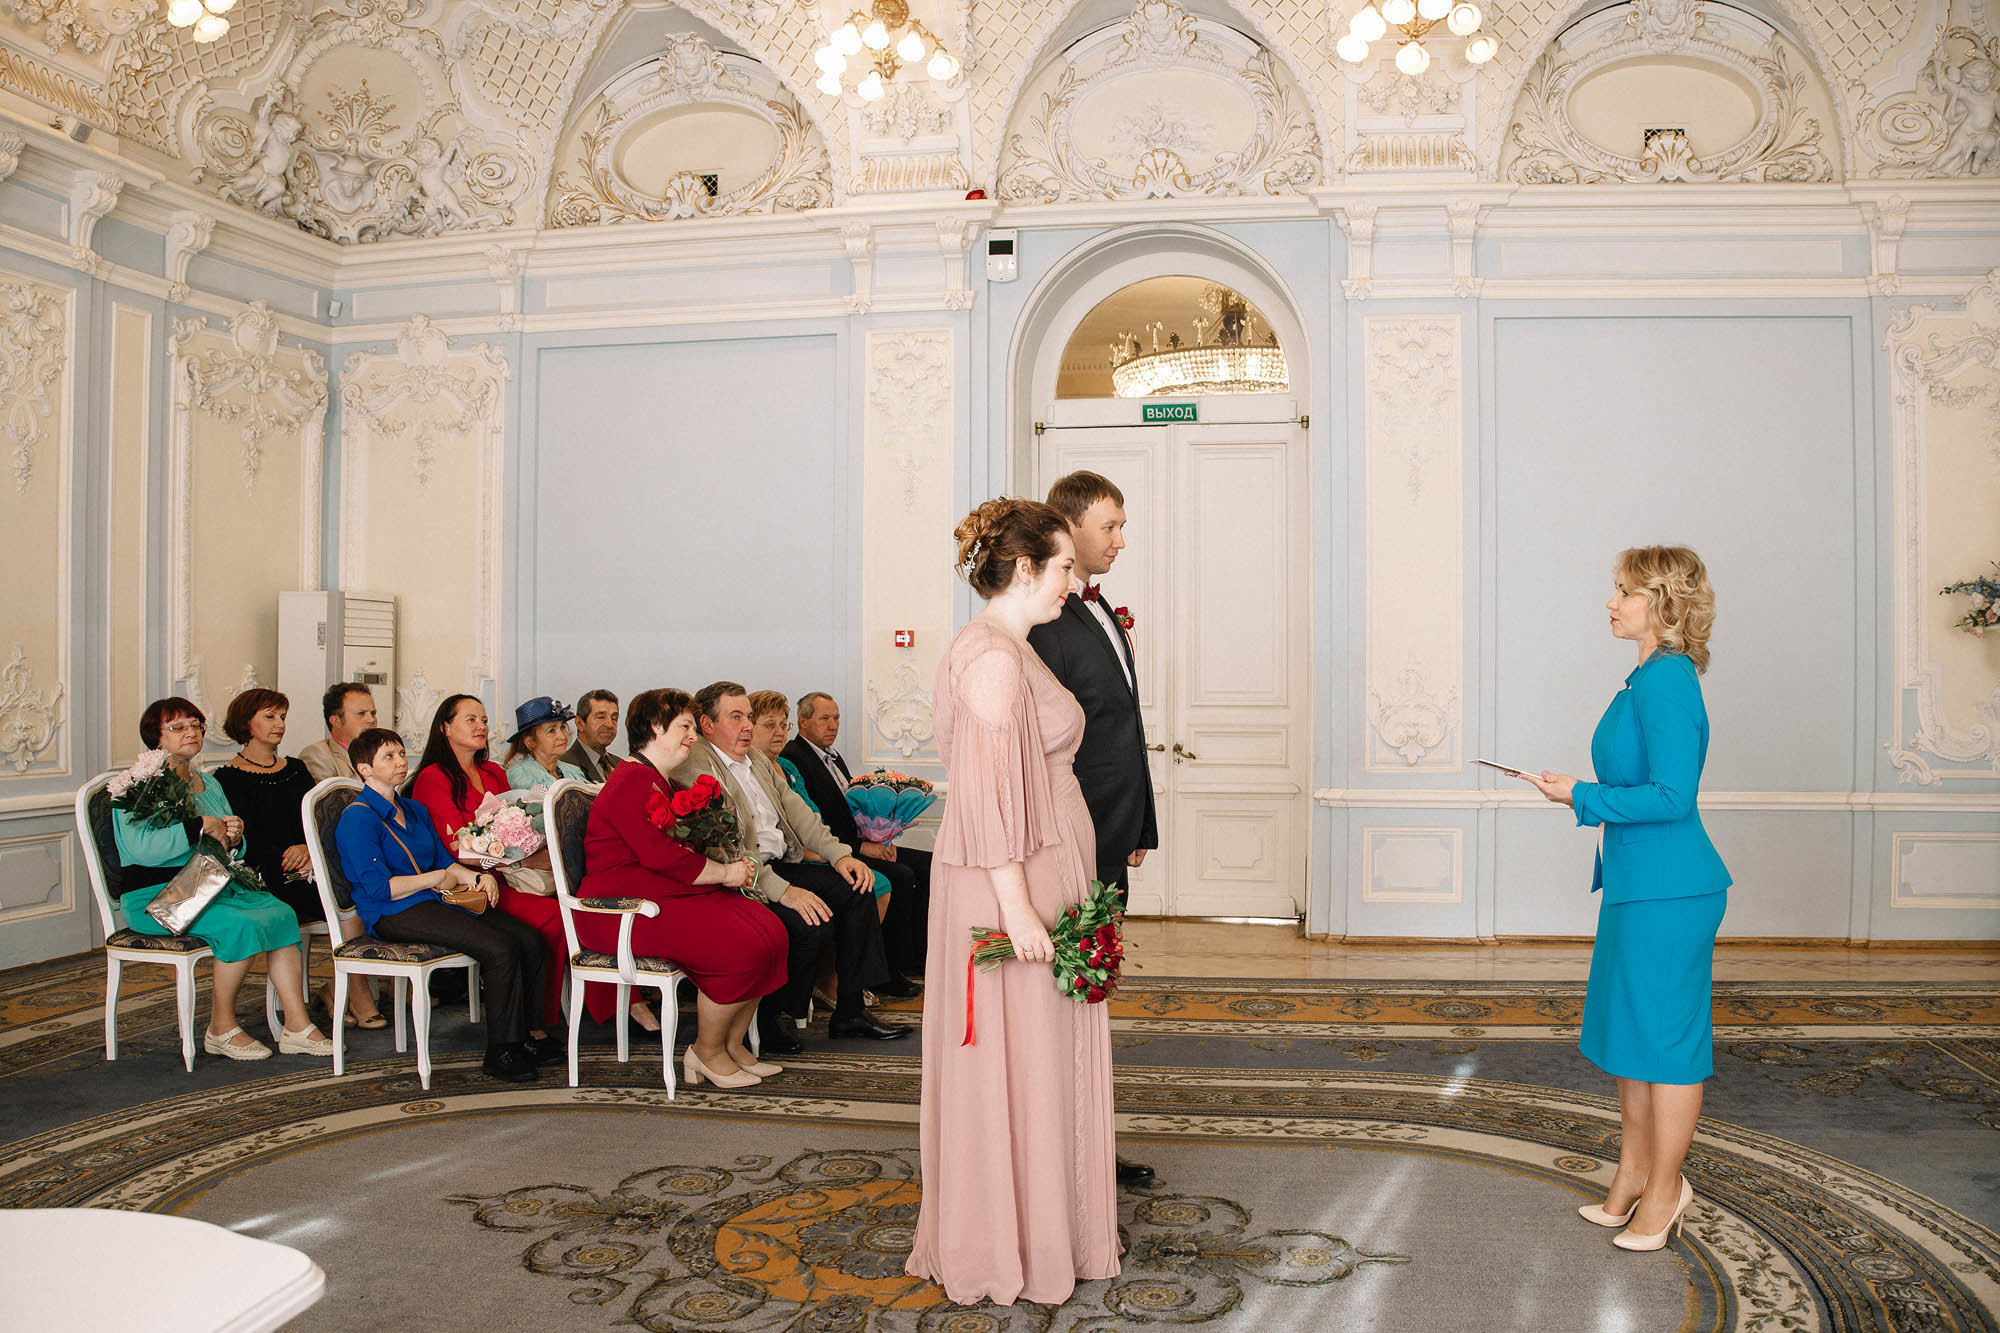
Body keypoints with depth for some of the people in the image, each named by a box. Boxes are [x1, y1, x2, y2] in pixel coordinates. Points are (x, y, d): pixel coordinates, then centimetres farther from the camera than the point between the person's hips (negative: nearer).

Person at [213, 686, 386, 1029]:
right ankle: (357, 992, -16)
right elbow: (245, 841, -7)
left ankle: (335, 989, -13)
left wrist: (309, 849, -12)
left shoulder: (295, 769, 21)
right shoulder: (228, 778, 4)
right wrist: (289, 858, -21)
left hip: (308, 869, 5)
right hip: (266, 879, -5)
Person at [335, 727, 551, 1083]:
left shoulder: (415, 810, 21)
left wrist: (476, 876, 0)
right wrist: (441, 877, -8)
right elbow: (380, 888, -15)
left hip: (435, 903, 8)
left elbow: (445, 860, 21)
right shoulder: (358, 818, -6)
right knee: (500, 947, -27)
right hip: (395, 916, -8)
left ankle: (518, 1037, 0)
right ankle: (500, 1052, -16)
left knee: (529, 939, -13)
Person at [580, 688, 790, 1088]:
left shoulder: (664, 783, 23)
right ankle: (706, 1052, -5)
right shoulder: (632, 782, -13)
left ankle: (732, 1045, 3)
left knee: (771, 932, -9)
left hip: (669, 892, 10)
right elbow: (663, 857, -22)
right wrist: (724, 872, -11)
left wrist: (731, 866, 2)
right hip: (624, 906, -10)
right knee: (741, 947, -24)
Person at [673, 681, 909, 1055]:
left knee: (855, 891, -5)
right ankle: (776, 1017, -6)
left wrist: (838, 854, 2)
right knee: (813, 921, -27)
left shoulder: (758, 759, 19)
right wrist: (782, 891, -27)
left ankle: (849, 1012, 0)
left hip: (779, 865, 9)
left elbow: (795, 809, 18)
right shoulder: (694, 766, -13)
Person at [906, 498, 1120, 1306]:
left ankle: (1045, 1225, 29)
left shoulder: (1007, 649, 14)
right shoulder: (993, 656, -18)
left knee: (1044, 1060, 16)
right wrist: (1016, 906, -24)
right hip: (1012, 884, -10)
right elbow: (988, 792, -23)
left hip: (1035, 876, 10)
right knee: (1012, 1066, 1)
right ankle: (1005, 1254, 15)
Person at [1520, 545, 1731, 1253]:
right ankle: (1635, 1173, 32)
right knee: (1626, 1031, 18)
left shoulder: (1666, 680, -19)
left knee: (1663, 1035, 3)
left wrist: (1581, 797, -17)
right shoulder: (1649, 678, 12)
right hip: (1638, 882, 10)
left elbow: (1672, 797, -24)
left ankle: (1665, 1188, 18)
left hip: (1668, 889, -10)